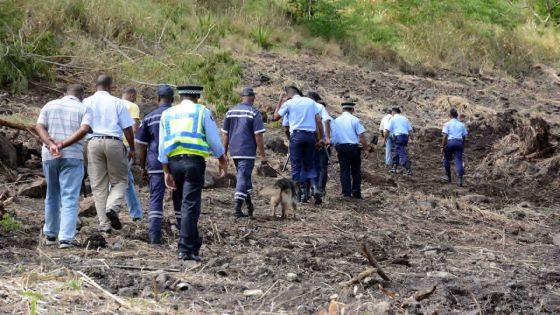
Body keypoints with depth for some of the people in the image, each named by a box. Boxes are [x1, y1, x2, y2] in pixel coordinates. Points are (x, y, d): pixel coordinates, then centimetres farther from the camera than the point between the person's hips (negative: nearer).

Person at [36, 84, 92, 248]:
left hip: (49, 156, 3)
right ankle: (66, 238, -13)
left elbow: (40, 127, -2)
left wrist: (51, 145, -15)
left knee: (52, 196, 19)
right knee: (70, 199, -3)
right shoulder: (84, 109, 5)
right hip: (72, 157, -3)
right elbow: (84, 129, -14)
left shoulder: (49, 105, 13)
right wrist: (63, 145, -16)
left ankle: (50, 234, 26)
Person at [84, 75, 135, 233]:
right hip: (114, 142, -2)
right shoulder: (117, 102, 2)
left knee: (98, 185, 7)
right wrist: (132, 149, 12)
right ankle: (112, 207, -16)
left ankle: (104, 224, 4)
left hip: (93, 143, 2)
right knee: (120, 180, 10)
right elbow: (127, 128, 1)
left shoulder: (86, 102, 7)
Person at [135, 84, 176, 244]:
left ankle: (154, 236, -5)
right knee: (180, 199, 10)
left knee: (155, 199, 2)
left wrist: (143, 168, 13)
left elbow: (141, 146, 5)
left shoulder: (149, 117, 4)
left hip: (156, 165, 0)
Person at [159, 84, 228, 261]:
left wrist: (166, 172, 10)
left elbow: (162, 146, 10)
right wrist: (222, 161, 17)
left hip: (174, 162, 4)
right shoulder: (202, 112, 5)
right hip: (194, 161, -4)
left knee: (181, 205, 14)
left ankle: (194, 244, 21)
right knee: (190, 206, -6)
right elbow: (214, 140, 3)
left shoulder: (167, 114, 15)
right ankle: (186, 249, -12)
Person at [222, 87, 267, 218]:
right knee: (243, 178, -4)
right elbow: (258, 137, -11)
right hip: (247, 152, -5)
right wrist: (263, 155, -6)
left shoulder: (230, 112, 7)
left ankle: (249, 205, 28)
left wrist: (224, 153, 15)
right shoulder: (254, 113, -8)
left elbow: (225, 135, 9)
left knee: (244, 176, 19)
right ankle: (237, 208, -11)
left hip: (234, 152, 5)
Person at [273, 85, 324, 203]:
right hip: (310, 135, 3)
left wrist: (279, 102, 19)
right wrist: (321, 137, 9)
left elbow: (276, 117, 9)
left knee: (296, 165, 3)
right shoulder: (310, 101, 10)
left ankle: (301, 191, -1)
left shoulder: (288, 103, 1)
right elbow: (318, 120, 6)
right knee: (309, 163, 14)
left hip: (297, 135, -3)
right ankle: (314, 186, -5)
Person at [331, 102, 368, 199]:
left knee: (344, 170, 6)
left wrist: (336, 147, 22)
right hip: (353, 147, -3)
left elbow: (333, 137, 10)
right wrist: (365, 149, -6)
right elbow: (361, 135, -10)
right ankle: (356, 193, 11)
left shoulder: (336, 121, 7)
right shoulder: (355, 120, -4)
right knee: (356, 171, 8)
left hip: (341, 148, 3)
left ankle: (346, 193, 0)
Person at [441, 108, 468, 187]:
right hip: (459, 143, 3)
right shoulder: (462, 125, 12)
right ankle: (460, 179, -16)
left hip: (450, 142, -3)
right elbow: (464, 137, 14)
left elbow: (445, 136, -7)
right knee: (458, 161, -4)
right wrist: (463, 147, 24)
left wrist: (442, 147, -6)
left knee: (446, 159, 18)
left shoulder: (447, 124, 1)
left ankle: (448, 177, 24)